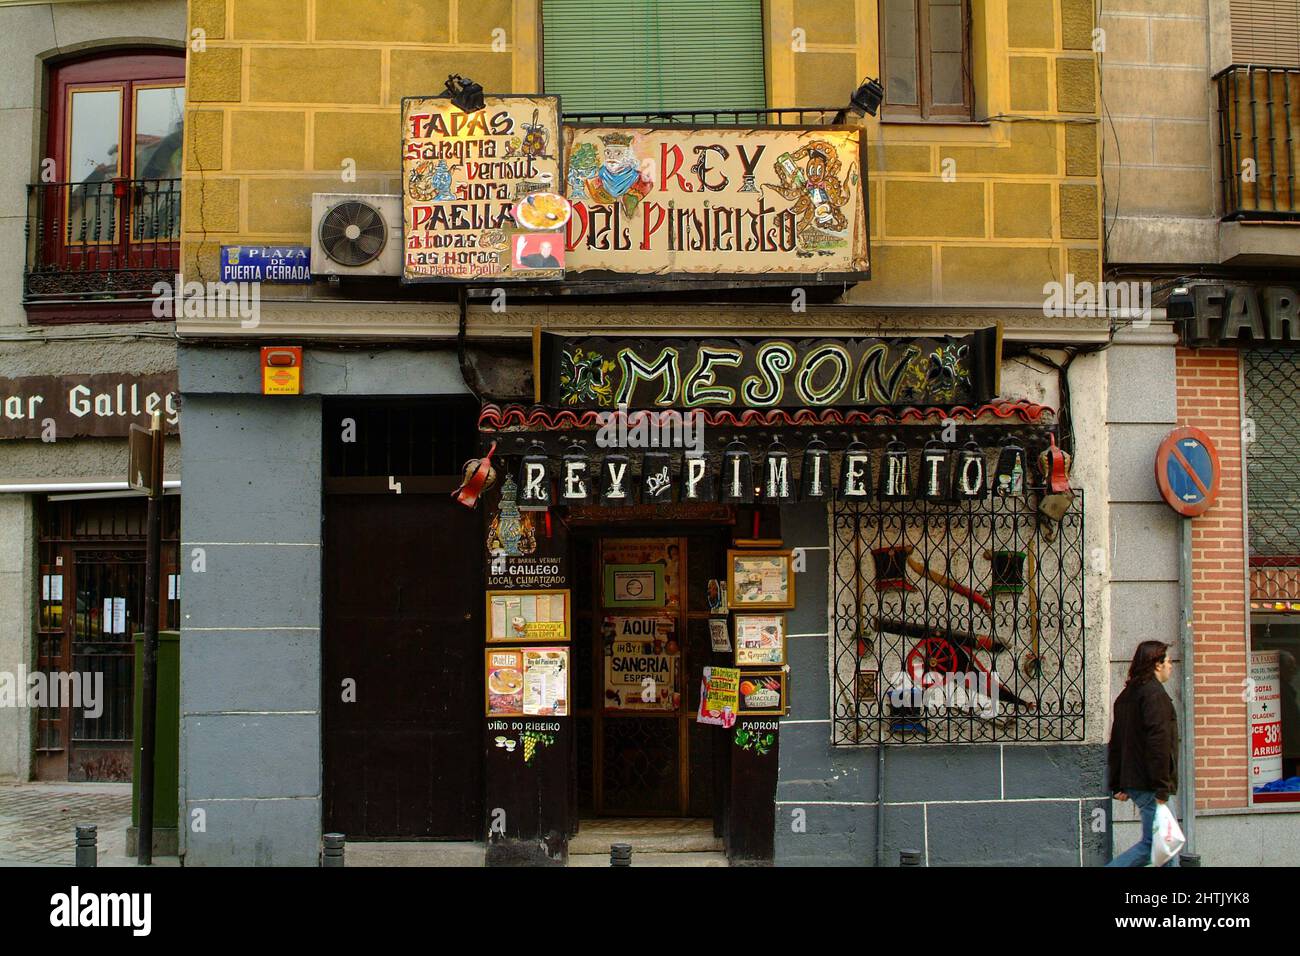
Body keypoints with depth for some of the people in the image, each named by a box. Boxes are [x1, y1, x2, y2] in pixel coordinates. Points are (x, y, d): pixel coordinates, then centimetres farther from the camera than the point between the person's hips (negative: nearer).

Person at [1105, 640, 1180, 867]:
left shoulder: (1127, 695, 17)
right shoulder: (1154, 694, -12)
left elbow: (1115, 744, 18)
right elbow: (1158, 742, -21)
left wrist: (1117, 785, 19)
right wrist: (1161, 788, -21)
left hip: (1132, 781, 9)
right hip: (1148, 785, -9)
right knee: (1153, 844, -6)